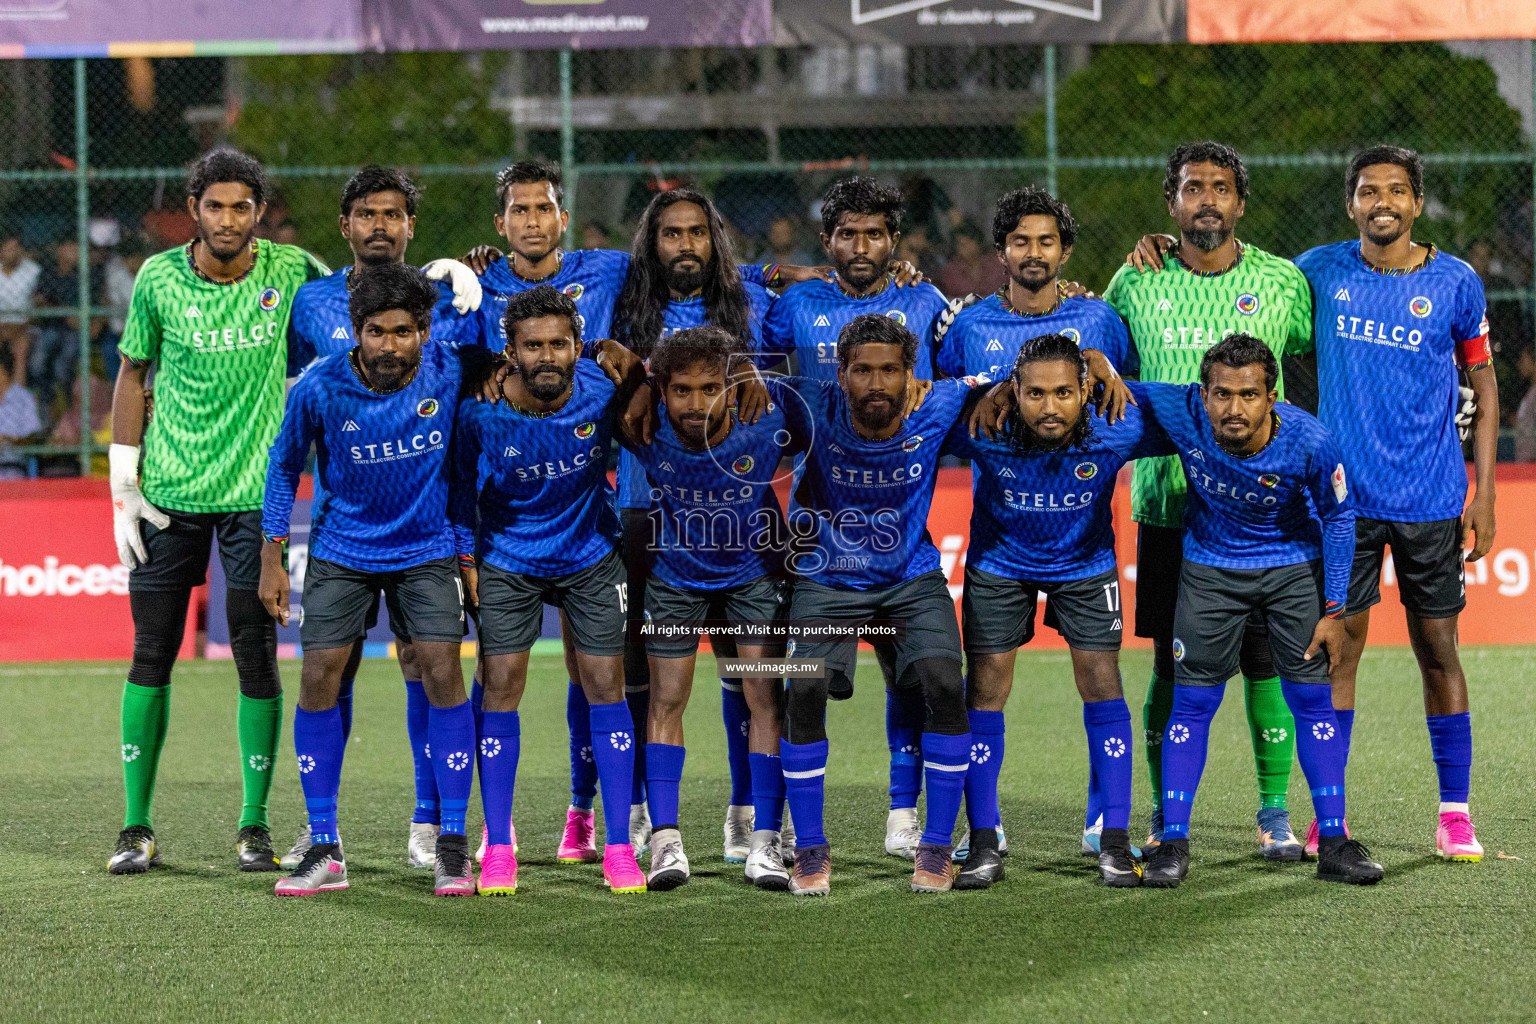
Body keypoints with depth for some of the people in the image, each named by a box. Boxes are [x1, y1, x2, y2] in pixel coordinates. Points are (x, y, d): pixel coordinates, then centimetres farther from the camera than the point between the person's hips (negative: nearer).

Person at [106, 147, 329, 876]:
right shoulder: (159, 278, -2)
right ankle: (137, 826, 10)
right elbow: (133, 373, 8)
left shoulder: (290, 271, -3)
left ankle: (254, 823, 12)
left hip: (255, 494, -1)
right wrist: (123, 486, 3)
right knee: (151, 655, 2)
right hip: (168, 492, 1)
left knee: (257, 660, 0)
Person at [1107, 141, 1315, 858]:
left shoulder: (1282, 281, 2)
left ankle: (1274, 814, 9)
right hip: (1165, 503, 1)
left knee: (1265, 661, -1)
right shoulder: (1136, 283, 3)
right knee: (1169, 666, 4)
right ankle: (1165, 814, 14)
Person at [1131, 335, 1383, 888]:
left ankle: (1334, 842, 6)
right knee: (1192, 700, -1)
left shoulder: (1310, 442, -28)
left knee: (1312, 698, -2)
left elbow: (1338, 518, -10)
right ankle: (1173, 842, 6)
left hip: (1294, 568, -1)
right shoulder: (1180, 412, -27)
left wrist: (1333, 610, -9)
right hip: (1210, 567, 1)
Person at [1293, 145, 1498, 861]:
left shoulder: (1456, 283, 0)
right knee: (1337, 647, 0)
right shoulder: (1320, 272, 3)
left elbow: (1484, 391, 6)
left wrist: (1483, 493, 0)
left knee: (1438, 651, 4)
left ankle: (1455, 815, 12)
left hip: (1432, 502, -1)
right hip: (1343, 498, 1)